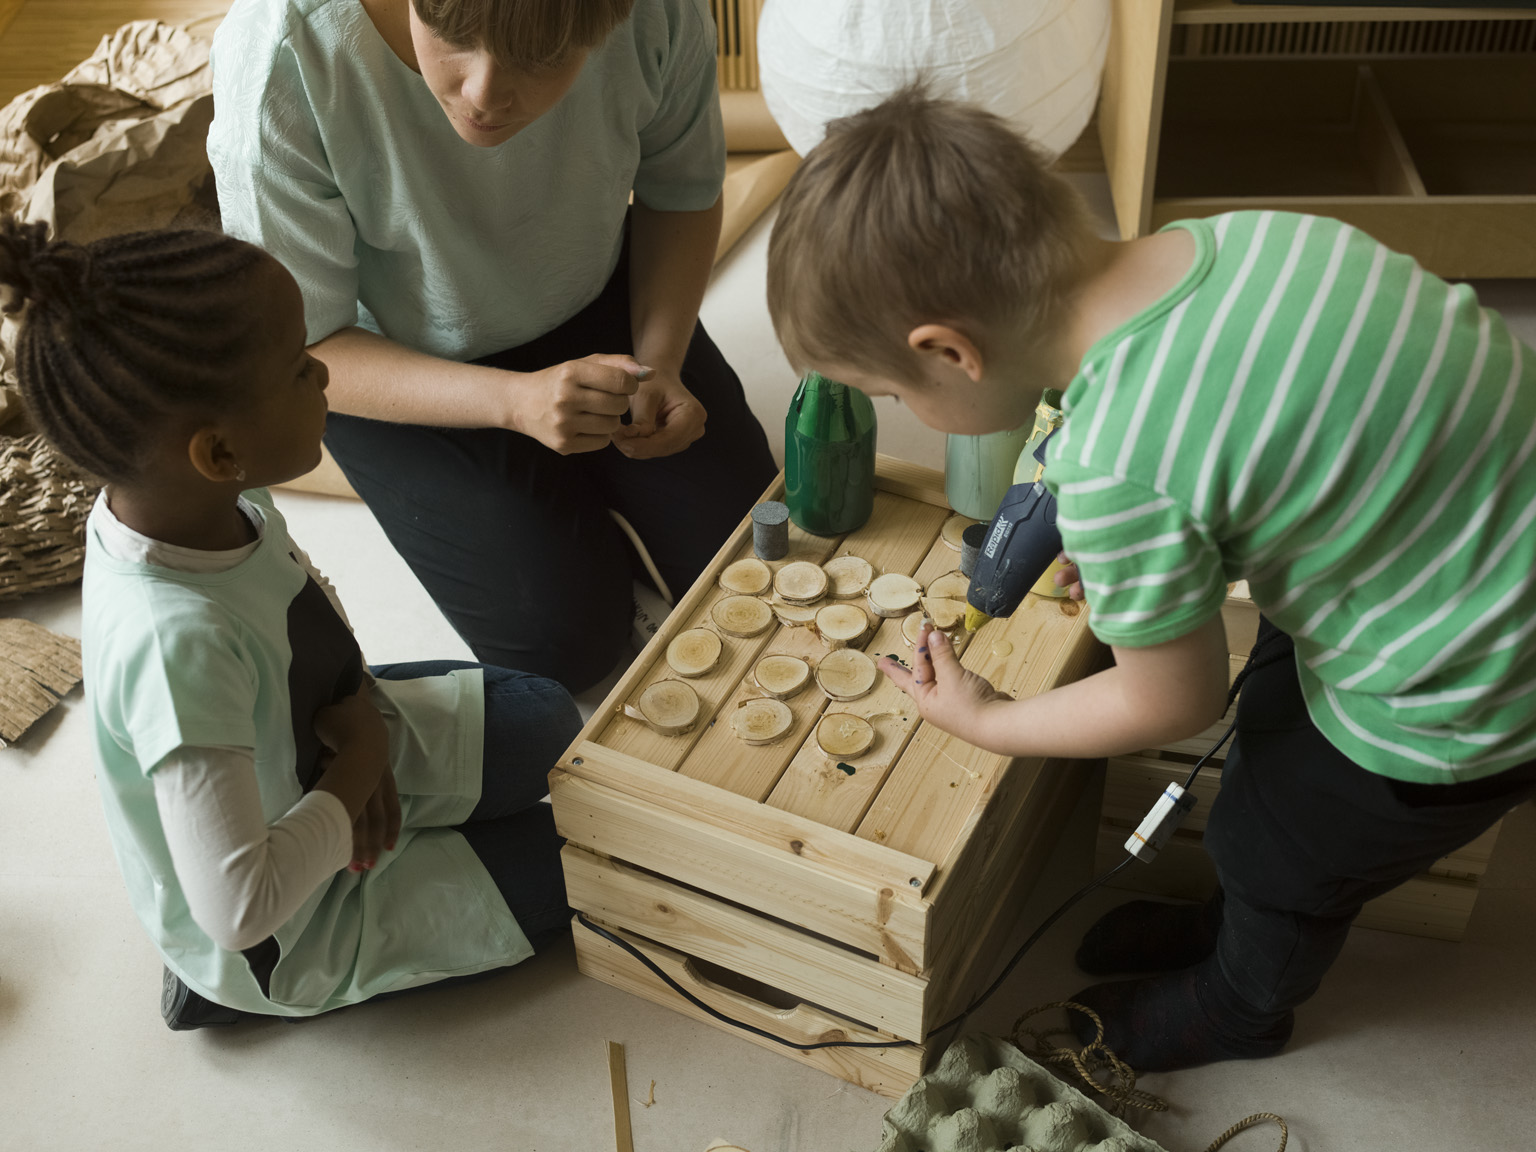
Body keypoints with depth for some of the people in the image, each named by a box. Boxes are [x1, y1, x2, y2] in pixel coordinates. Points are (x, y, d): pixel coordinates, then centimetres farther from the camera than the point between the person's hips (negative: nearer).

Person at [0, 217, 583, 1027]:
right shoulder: (179, 642, -43)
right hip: (284, 933, -7)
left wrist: (354, 714, -15)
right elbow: (239, 908, -40)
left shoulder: (203, 506, -19)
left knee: (550, 724, 15)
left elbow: (306, 604, 4)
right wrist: (357, 776, -24)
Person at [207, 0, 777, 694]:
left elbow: (681, 190, -5)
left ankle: (585, 491, 25)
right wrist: (514, 399, -39)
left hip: (595, 299, 3)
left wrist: (659, 366, -21)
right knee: (567, 641, -10)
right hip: (392, 365, -2)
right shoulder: (278, 57, -36)